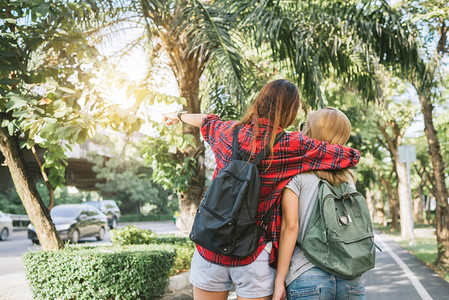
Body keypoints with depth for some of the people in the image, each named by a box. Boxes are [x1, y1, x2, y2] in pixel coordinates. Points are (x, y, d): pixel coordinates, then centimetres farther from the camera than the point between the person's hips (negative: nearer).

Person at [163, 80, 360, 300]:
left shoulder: (227, 132, -1)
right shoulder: (292, 146, -12)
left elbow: (207, 122, 23)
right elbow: (352, 156, -5)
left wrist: (179, 116, 46)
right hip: (252, 256, -3)